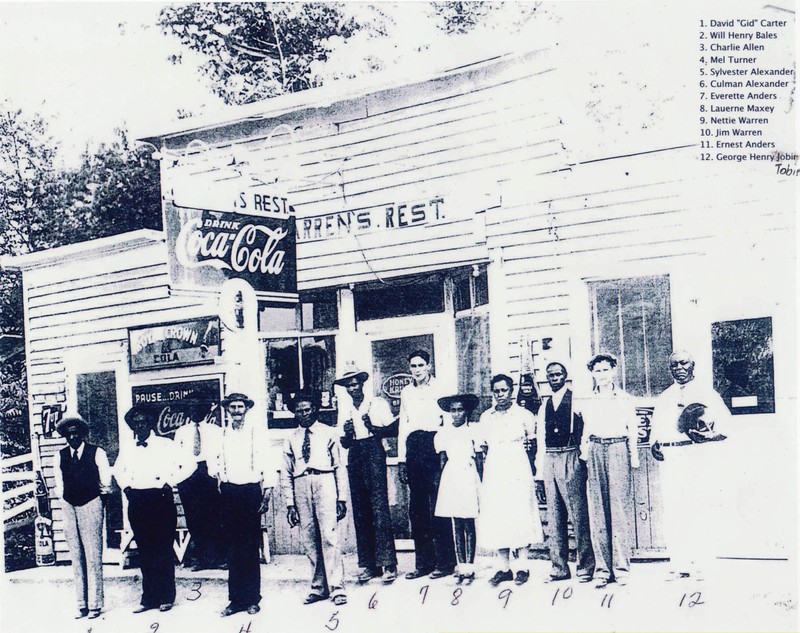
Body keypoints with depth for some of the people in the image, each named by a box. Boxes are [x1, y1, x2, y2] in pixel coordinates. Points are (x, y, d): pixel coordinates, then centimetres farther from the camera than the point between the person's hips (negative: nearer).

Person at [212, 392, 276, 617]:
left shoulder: (257, 431, 1)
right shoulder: (222, 435, 11)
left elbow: (268, 464, -3)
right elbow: (217, 463, 17)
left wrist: (267, 493, -8)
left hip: (251, 491, -3)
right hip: (229, 492, 3)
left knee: (251, 547, 0)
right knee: (233, 547, 6)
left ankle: (252, 599, 8)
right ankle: (235, 598, 11)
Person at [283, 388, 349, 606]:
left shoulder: (329, 433, 8)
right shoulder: (292, 439, 15)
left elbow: (339, 467, 6)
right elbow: (287, 474, 14)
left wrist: (342, 497, -1)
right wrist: (290, 504, 7)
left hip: (324, 484, -3)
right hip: (301, 485, 3)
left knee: (330, 536, -9)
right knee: (309, 540, 4)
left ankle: (337, 587, -7)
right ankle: (318, 587, 11)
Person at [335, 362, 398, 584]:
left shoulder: (378, 403, 6)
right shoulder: (344, 408, 17)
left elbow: (393, 428, 0)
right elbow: (344, 443, 17)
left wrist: (374, 427, -15)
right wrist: (347, 434, -5)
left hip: (374, 453, -4)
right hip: (355, 457, 4)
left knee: (379, 508, -12)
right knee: (360, 513, 2)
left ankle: (388, 564, -12)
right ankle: (368, 565, 7)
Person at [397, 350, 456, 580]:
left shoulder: (439, 389, 5)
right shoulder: (406, 393, 19)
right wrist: (402, 459, 13)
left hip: (434, 445, -5)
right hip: (413, 447, 5)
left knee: (437, 506, -8)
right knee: (417, 508, 5)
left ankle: (445, 562, -2)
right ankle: (423, 563, 12)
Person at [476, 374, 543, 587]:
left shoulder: (524, 415, 1)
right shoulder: (486, 417, 11)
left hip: (518, 470, -3)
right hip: (494, 471, 3)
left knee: (520, 515, -6)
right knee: (496, 517, 1)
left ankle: (522, 567, 0)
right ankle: (504, 567, 7)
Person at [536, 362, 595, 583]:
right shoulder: (545, 405, 17)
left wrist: (582, 455, -10)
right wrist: (541, 467, 11)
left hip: (571, 459, -6)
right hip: (550, 460, 6)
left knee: (578, 514, -7)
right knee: (554, 517, 6)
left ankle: (585, 565, 0)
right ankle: (559, 567, 11)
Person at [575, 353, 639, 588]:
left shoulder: (625, 399, 8)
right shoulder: (587, 401, 14)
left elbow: (633, 428, 8)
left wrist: (634, 454, 0)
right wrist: (584, 450, 5)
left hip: (618, 449, -2)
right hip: (596, 452, 2)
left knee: (620, 509, -7)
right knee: (597, 510, -2)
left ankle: (621, 568, -4)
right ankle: (602, 568, 0)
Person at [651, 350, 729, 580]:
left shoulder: (706, 393, 11)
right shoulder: (663, 398, 23)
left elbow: (725, 421, 2)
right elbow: (656, 428, 22)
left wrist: (709, 435, -15)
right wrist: (655, 445, 3)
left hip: (698, 456, -3)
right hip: (670, 458, 3)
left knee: (699, 510, -9)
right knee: (672, 512, -3)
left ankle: (699, 564, -4)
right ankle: (678, 565, 0)